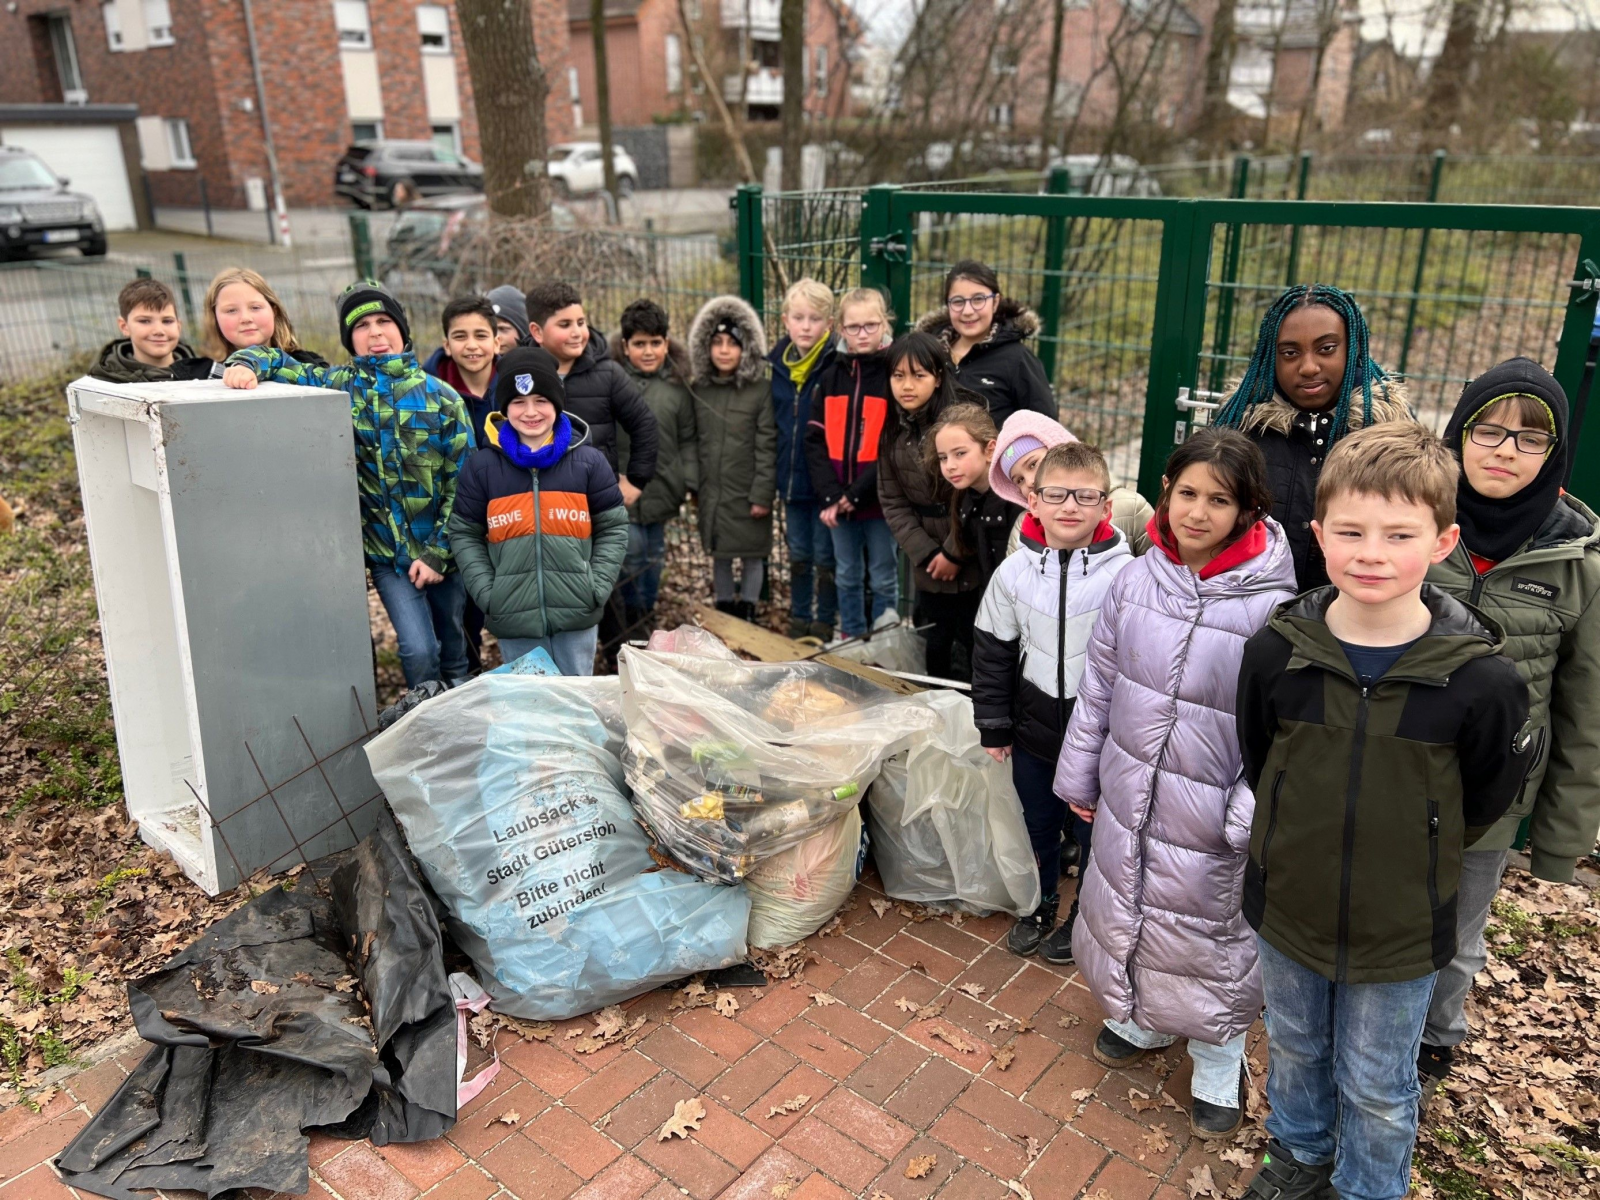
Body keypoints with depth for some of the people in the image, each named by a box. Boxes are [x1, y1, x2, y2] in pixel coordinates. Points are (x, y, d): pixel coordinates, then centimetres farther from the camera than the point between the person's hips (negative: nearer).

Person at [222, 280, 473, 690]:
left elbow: (462, 482, -5)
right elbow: (277, 362, 10)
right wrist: (246, 363, -15)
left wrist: (438, 551, -9)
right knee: (418, 652, -8)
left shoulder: (441, 397, -3)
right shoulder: (337, 386, 1)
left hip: (443, 552, 0)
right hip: (386, 554, 0)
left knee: (454, 650, 14)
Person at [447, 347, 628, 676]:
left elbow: (614, 529, 5)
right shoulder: (482, 466, 2)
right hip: (513, 618, 0)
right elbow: (465, 535, 6)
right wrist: (487, 593, -5)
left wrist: (597, 588, -5)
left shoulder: (589, 461, 1)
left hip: (576, 615, 0)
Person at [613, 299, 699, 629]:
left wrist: (691, 483, 0)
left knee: (654, 556, 14)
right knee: (632, 555, -2)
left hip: (661, 488, 2)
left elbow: (688, 439, 6)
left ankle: (648, 613, 33)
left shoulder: (677, 384, 2)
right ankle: (632, 619, 19)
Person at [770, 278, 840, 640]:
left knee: (825, 557, 7)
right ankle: (799, 621, 31)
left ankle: (825, 625, 22)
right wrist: (774, 473, 9)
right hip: (791, 478, 5)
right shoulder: (778, 364, 5)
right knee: (798, 555, 17)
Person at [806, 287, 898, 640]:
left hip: (879, 501, -4)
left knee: (883, 579, 7)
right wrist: (830, 496, -10)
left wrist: (857, 494, -15)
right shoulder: (831, 377, 7)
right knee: (846, 577, 15)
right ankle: (849, 643, 28)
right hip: (837, 501, 4)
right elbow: (815, 441, 2)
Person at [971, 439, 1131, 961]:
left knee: (1094, 831, 14)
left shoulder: (1125, 574, -15)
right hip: (1034, 728, 3)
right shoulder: (1014, 574, -6)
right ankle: (1040, 906, 45)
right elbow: (992, 653, 3)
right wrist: (993, 726, 5)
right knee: (1039, 826, 21)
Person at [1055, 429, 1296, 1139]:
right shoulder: (1139, 579, -6)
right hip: (1128, 793, 5)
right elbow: (1099, 685, 4)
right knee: (1128, 908, 23)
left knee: (1207, 934, 13)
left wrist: (1253, 817, -16)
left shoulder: (1271, 603, -20)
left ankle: (1219, 1064, 40)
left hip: (1207, 813, -4)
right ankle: (1145, 1019, 51)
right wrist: (1079, 774, 10)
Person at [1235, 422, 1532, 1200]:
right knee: (1293, 1049, 27)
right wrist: (1301, 841, 2)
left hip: (1400, 929, -2)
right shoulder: (1275, 652, -17)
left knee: (1376, 1089, 19)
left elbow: (1485, 801, -5)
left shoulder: (1479, 678, -23)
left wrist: (1410, 857, -1)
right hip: (1286, 904, 2)